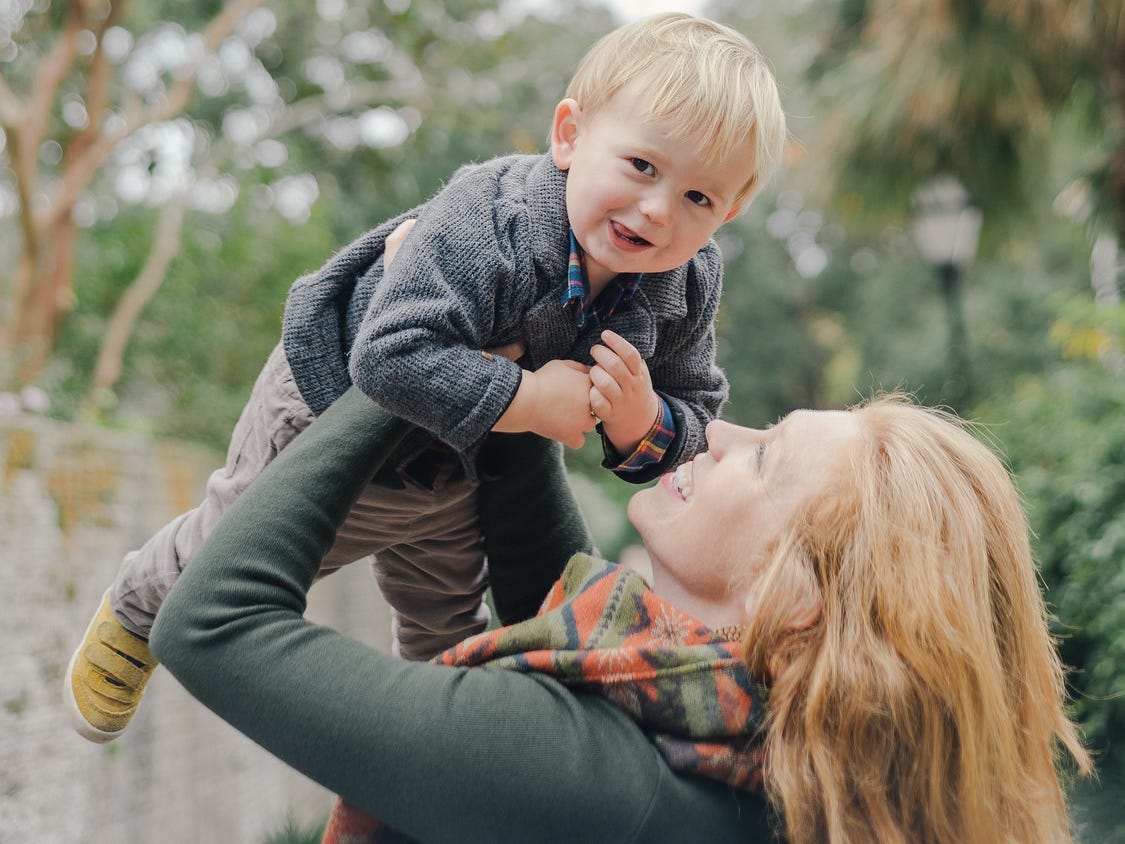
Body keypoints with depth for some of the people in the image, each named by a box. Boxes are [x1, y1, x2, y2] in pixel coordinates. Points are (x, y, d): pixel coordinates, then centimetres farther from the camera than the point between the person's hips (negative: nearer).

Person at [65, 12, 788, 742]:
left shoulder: (689, 287, -21)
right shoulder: (485, 223, -42)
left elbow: (694, 412, -12)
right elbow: (392, 358, -48)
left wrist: (642, 421, -35)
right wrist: (530, 398, -44)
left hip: (464, 475, 5)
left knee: (447, 622, 31)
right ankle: (140, 613, 57)